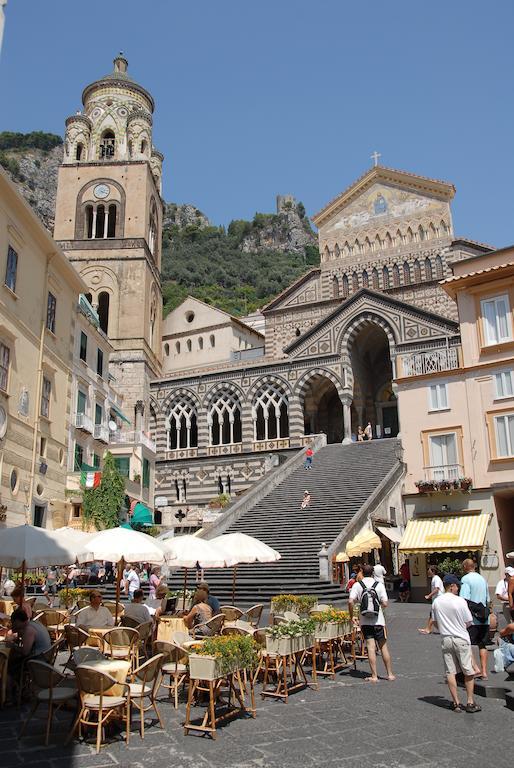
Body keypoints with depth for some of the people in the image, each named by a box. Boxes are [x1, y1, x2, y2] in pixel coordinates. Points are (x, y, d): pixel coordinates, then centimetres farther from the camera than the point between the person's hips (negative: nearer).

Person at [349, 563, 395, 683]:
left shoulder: (357, 585, -3)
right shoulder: (379, 585, -3)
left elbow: (350, 602, -14)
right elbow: (385, 604, -8)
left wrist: (352, 616, -1)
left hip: (365, 621, 0)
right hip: (378, 620, 0)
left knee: (371, 647, 0)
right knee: (383, 646, 11)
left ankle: (374, 676, -2)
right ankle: (390, 674, 18)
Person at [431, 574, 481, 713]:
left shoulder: (436, 602, 0)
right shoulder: (460, 601, -14)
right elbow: (469, 622, -7)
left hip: (445, 640, 4)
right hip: (461, 640, -4)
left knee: (450, 672, 8)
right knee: (468, 672, 9)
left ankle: (456, 703, 11)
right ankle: (470, 702, 13)